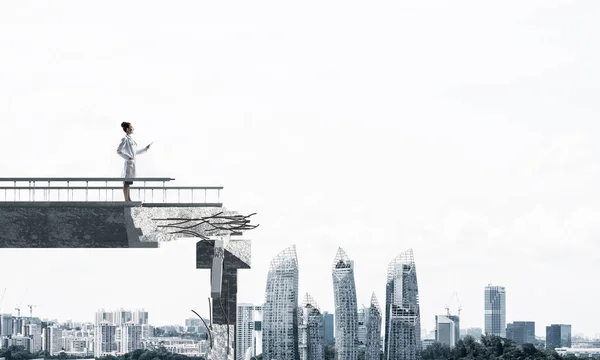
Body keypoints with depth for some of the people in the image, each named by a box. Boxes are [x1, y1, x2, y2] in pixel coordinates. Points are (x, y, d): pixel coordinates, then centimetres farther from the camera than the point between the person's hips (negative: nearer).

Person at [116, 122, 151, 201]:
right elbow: (119, 151, -15)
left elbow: (136, 152, 23)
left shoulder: (131, 139, 17)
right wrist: (128, 157, -19)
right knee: (127, 182, -8)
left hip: (132, 162, 9)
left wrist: (145, 149, 17)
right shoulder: (125, 139, -9)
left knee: (128, 183, 11)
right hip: (128, 162, -9)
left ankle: (129, 199, 15)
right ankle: (126, 200, -8)